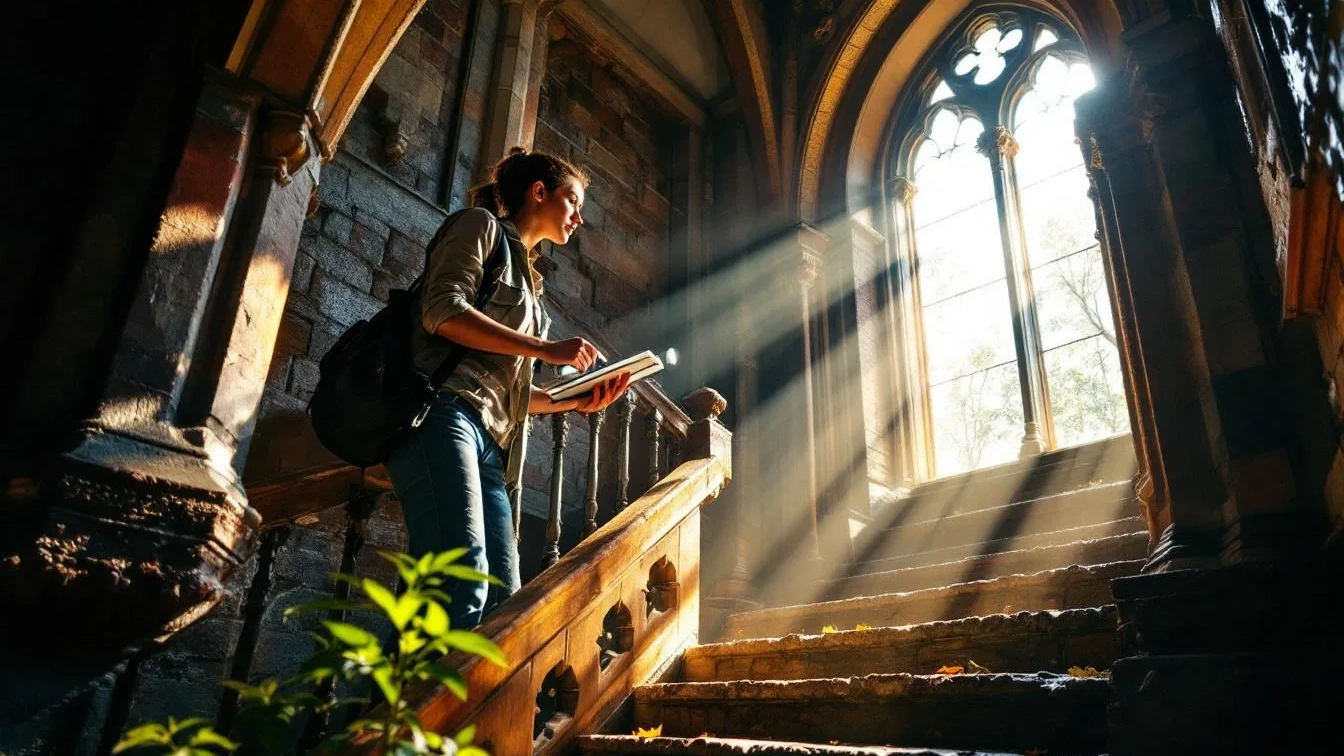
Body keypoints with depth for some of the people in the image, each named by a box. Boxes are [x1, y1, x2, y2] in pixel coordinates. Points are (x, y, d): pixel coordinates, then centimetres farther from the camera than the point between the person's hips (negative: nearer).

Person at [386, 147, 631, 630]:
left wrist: (578, 401, 16)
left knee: (502, 601, -5)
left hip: (489, 442, 8)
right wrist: (546, 349, -8)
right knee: (461, 586, -25)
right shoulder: (482, 225, 12)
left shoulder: (525, 276, 33)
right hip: (443, 410, -8)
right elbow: (442, 311, -8)